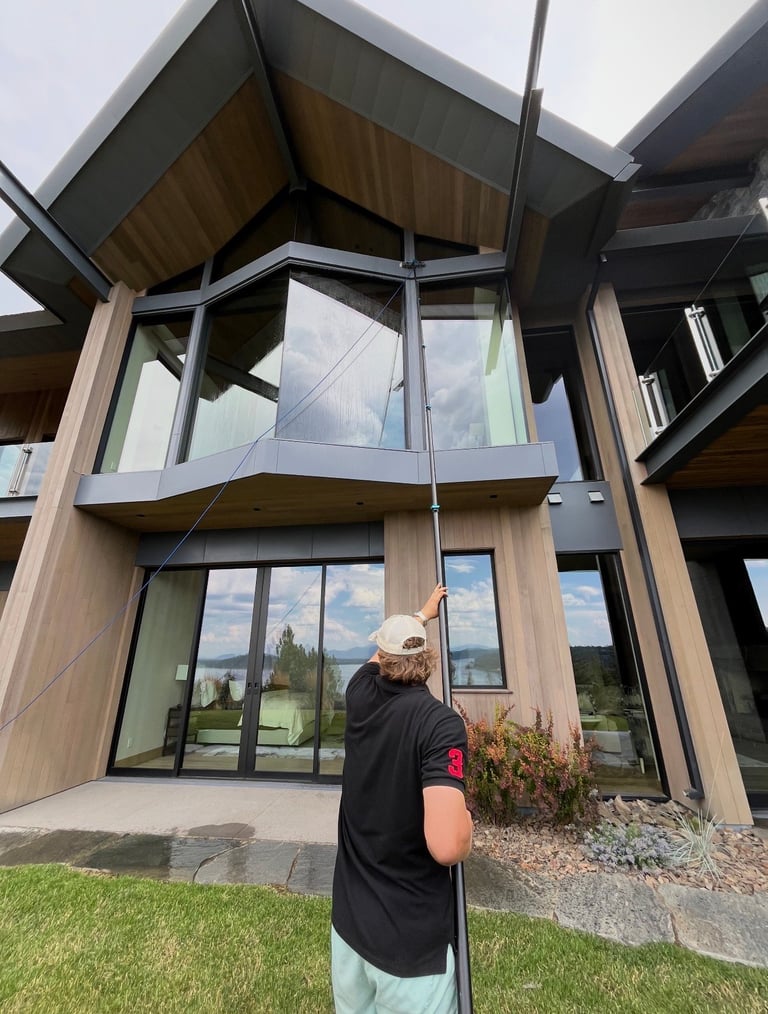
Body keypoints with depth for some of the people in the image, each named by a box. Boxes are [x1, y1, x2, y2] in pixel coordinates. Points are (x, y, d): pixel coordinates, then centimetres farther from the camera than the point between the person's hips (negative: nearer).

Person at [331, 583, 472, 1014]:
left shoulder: (361, 699, -8)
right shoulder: (442, 722, -24)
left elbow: (382, 651, 12)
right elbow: (447, 846, -33)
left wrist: (423, 612, 25)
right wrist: (466, 817, -10)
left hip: (349, 922, 5)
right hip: (414, 940, -4)